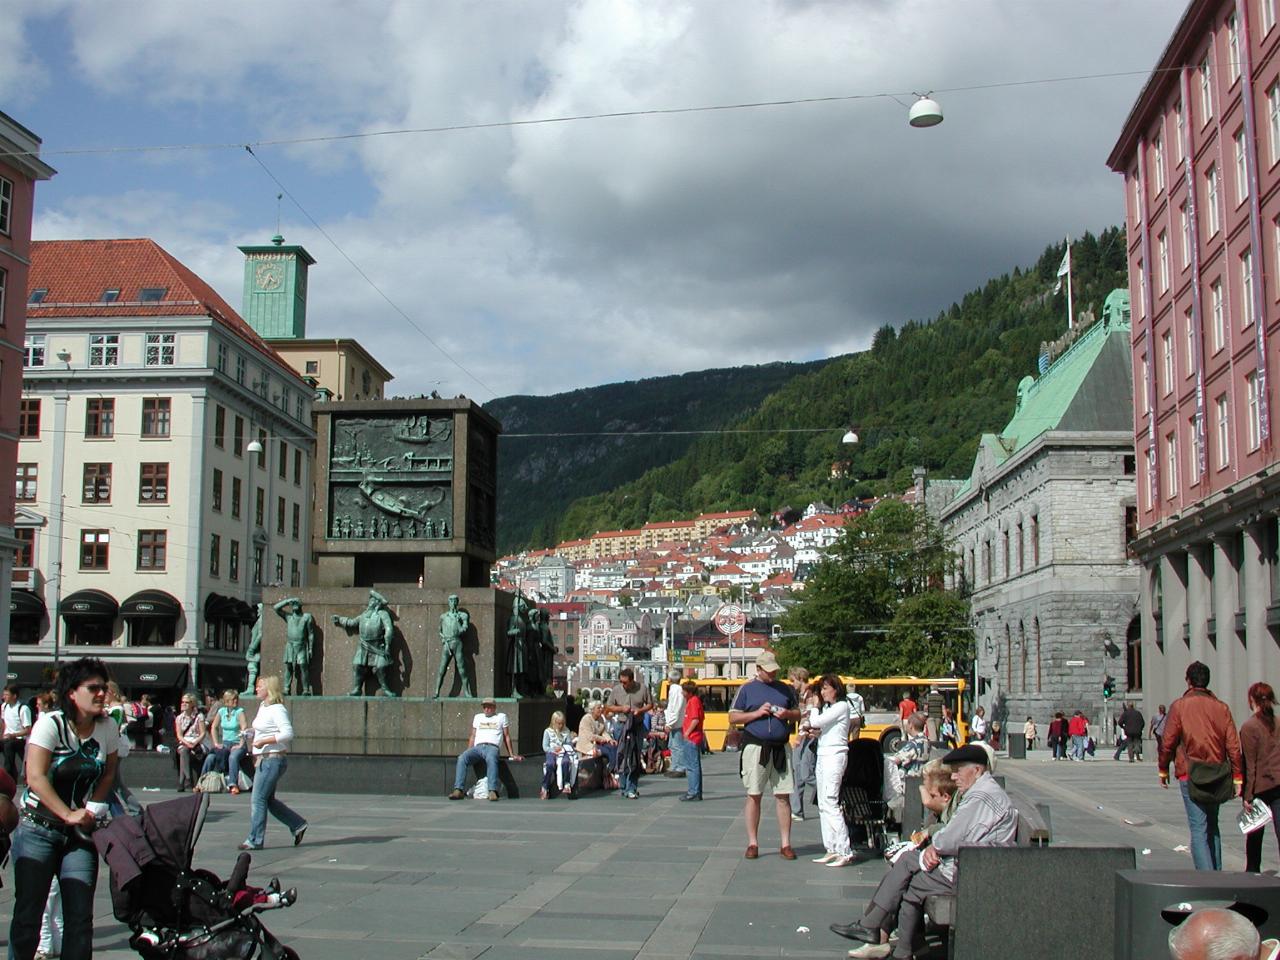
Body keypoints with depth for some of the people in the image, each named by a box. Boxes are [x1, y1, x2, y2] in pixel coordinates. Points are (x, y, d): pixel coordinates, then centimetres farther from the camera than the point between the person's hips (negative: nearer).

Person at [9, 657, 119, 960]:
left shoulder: (108, 727, 1)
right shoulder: (50, 724, -12)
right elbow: (35, 778, -19)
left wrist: (92, 809, -4)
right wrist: (69, 815, -23)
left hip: (80, 832, 3)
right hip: (38, 829, -3)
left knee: (80, 916, -3)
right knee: (28, 911, 0)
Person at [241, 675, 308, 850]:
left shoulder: (277, 709, -15)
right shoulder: (263, 706, 14)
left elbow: (288, 733, -24)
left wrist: (264, 741, -23)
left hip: (273, 759, -10)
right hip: (264, 759, 10)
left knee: (258, 799, -7)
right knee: (268, 800, 13)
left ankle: (255, 840, 0)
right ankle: (297, 825, 21)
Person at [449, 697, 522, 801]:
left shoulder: (501, 717, 20)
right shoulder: (477, 717, 29)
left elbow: (506, 736, 19)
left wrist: (512, 754, 14)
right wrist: (469, 752, 15)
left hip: (492, 747, -3)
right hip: (477, 747, 3)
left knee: (491, 759, -40)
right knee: (462, 758, -29)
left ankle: (493, 791, -52)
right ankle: (458, 790, -37)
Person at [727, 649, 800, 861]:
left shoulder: (785, 689, 13)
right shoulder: (747, 689, 4)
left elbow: (798, 714, 18)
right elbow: (733, 717, 2)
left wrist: (788, 714, -5)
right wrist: (757, 713, -10)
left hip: (780, 749, 2)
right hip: (755, 747, -2)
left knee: (783, 796, 1)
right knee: (754, 795, 1)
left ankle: (785, 844, 7)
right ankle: (752, 843, 8)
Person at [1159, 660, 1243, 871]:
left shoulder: (1179, 706, -4)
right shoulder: (1221, 707, 5)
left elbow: (1167, 742, -5)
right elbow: (1233, 745, 2)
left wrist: (1163, 770, 8)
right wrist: (1238, 777, 5)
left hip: (1190, 774, -4)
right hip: (1216, 774, 4)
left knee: (1198, 828, -6)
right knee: (1212, 826, 19)